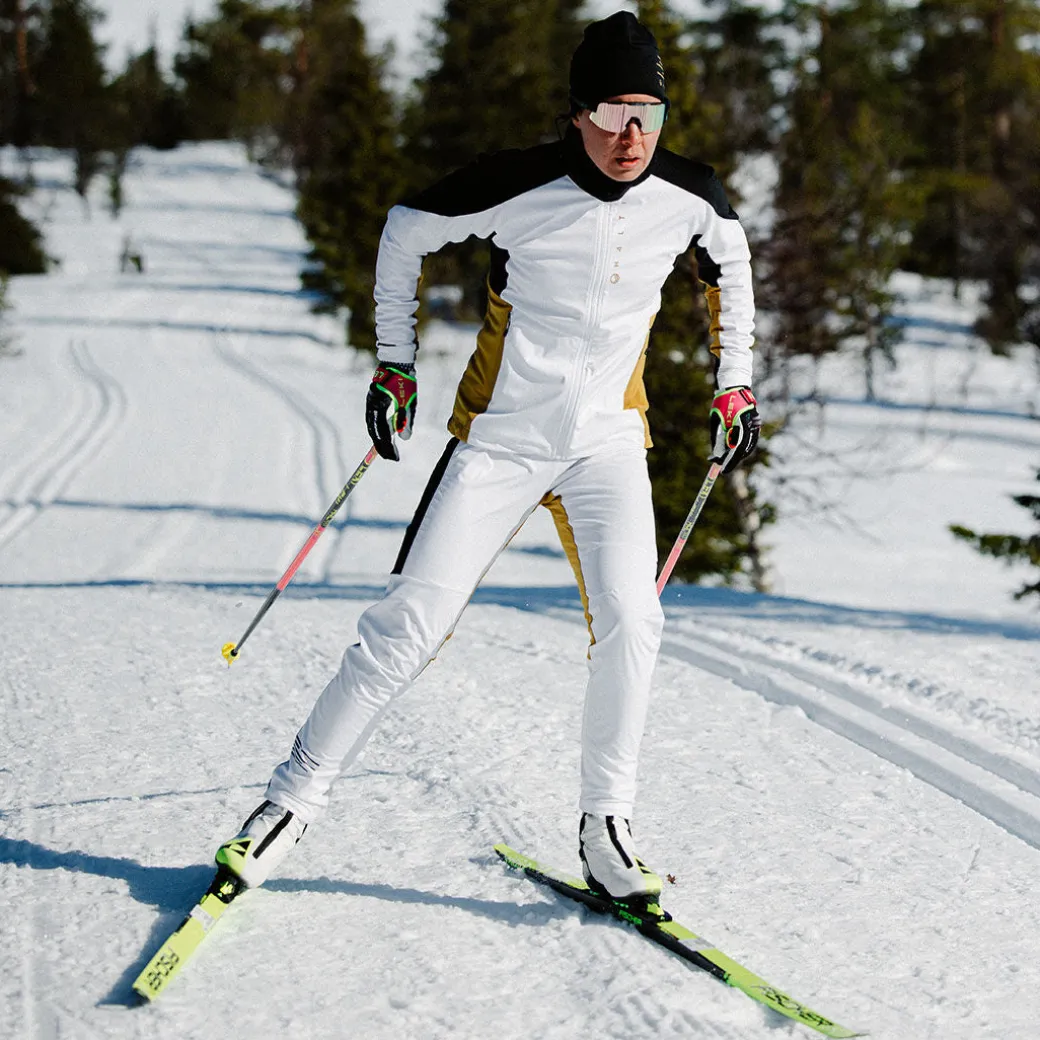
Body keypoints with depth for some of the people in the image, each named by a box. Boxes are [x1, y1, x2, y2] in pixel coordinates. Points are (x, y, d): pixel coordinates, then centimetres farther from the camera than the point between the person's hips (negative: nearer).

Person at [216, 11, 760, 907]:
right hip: (502, 435, -2)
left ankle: (607, 827, -3)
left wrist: (735, 383, 16)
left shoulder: (691, 196, -8)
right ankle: (292, 804, 7)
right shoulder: (517, 186, -18)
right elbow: (406, 232, 0)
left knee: (629, 621, -18)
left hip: (608, 439, 2)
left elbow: (730, 264, 17)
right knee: (410, 624, -5)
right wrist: (395, 365, 2)